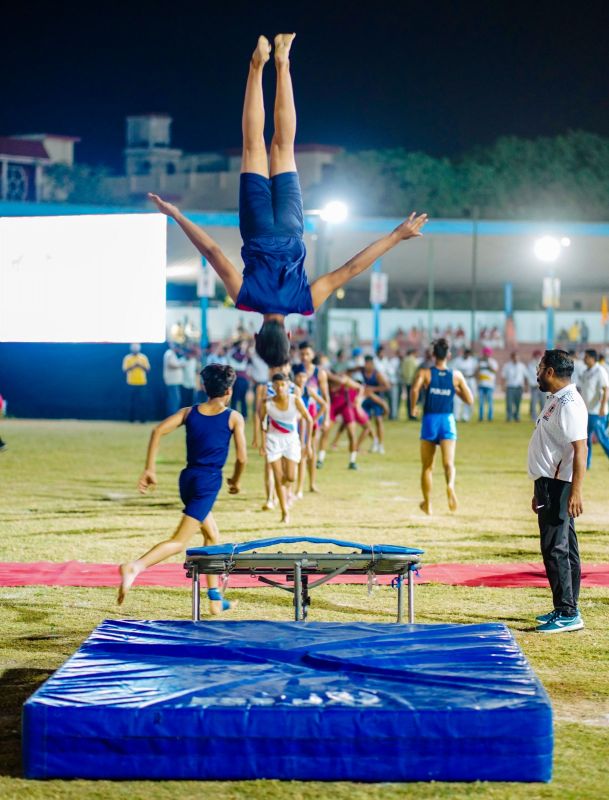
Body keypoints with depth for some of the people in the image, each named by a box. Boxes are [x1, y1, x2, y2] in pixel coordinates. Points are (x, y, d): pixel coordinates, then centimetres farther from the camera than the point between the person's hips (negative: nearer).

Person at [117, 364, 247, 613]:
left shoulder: (189, 412, 11)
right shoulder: (234, 418, 0)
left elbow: (158, 430, -3)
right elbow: (242, 457, -3)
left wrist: (149, 468, -3)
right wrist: (235, 481, 17)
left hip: (188, 477, 6)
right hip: (209, 481, -6)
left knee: (212, 535, 24)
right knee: (179, 541, -12)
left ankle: (215, 598, 26)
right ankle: (134, 567, -37)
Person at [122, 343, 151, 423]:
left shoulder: (143, 357, 5)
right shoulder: (127, 358, 1)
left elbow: (148, 369, 4)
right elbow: (125, 370, -4)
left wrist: (141, 366, -13)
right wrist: (133, 366, -17)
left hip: (142, 383, 1)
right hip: (131, 383, -1)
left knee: (142, 401, -3)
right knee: (132, 401, 0)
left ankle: (142, 418, 1)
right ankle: (131, 418, 6)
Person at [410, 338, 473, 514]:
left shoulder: (425, 373, -1)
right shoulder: (456, 375, 4)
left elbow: (415, 389, -20)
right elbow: (470, 400, 7)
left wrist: (413, 407, -5)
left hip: (429, 420, 0)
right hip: (448, 421, 0)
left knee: (427, 467, 14)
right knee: (448, 463, -10)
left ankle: (427, 504, 22)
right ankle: (450, 485, -43)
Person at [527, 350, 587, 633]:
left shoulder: (570, 404, -17)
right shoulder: (555, 400, 15)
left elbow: (579, 449, -23)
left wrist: (576, 492, -28)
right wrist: (540, 490, 24)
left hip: (560, 486, -11)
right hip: (549, 483, 11)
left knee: (555, 548, -10)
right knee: (564, 548, 14)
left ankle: (568, 613, -8)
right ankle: (567, 610, 20)